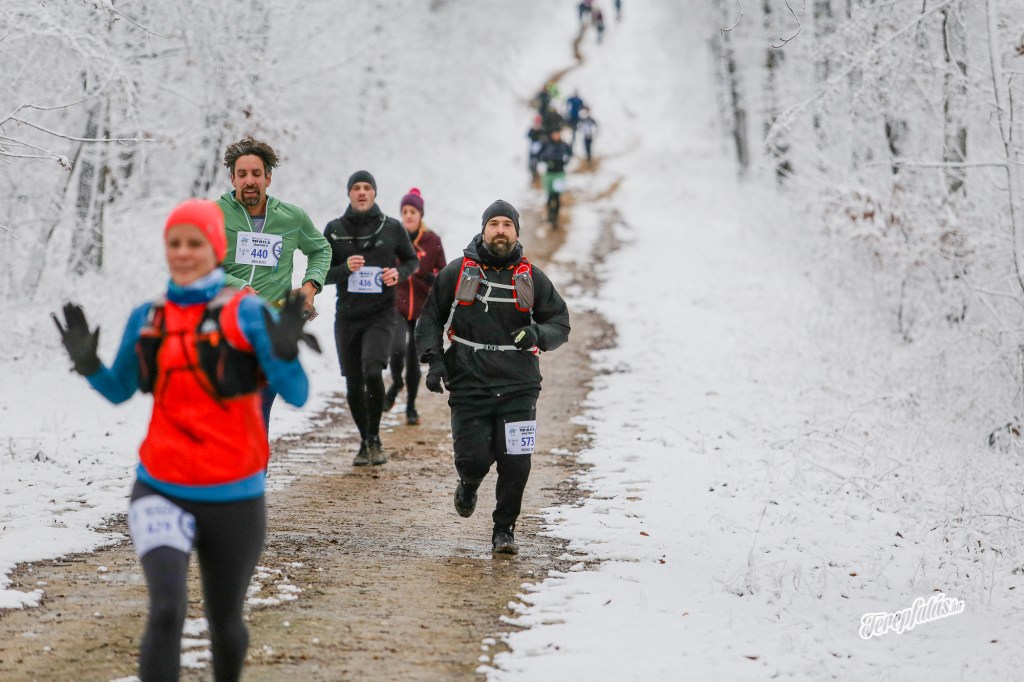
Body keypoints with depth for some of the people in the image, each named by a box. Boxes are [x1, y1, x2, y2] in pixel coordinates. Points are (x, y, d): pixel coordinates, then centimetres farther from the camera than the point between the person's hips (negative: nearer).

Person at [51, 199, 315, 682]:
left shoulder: (244, 312, -9)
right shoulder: (147, 318, 3)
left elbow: (296, 395, -13)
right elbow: (118, 390, 16)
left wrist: (285, 351, -33)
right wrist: (88, 364, -4)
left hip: (232, 497, -1)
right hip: (160, 492, 1)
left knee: (225, 622, 15)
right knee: (166, 611, -20)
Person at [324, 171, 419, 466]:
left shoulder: (392, 228, 2)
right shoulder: (334, 230, 4)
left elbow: (412, 260, 15)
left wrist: (399, 273, -7)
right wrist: (345, 269, -14)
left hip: (381, 315, -2)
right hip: (347, 317, 2)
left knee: (372, 372, -23)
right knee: (353, 384, 7)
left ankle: (374, 437, -6)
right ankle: (365, 442, 25)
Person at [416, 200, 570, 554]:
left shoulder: (531, 277, 7)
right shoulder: (457, 272, 5)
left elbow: (560, 322, 11)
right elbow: (430, 318, 12)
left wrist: (537, 334, -11)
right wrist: (434, 361, -2)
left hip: (518, 388, 1)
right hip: (469, 386, -1)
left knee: (515, 464, -7)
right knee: (472, 460, -6)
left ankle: (504, 529, 12)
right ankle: (469, 486, 32)